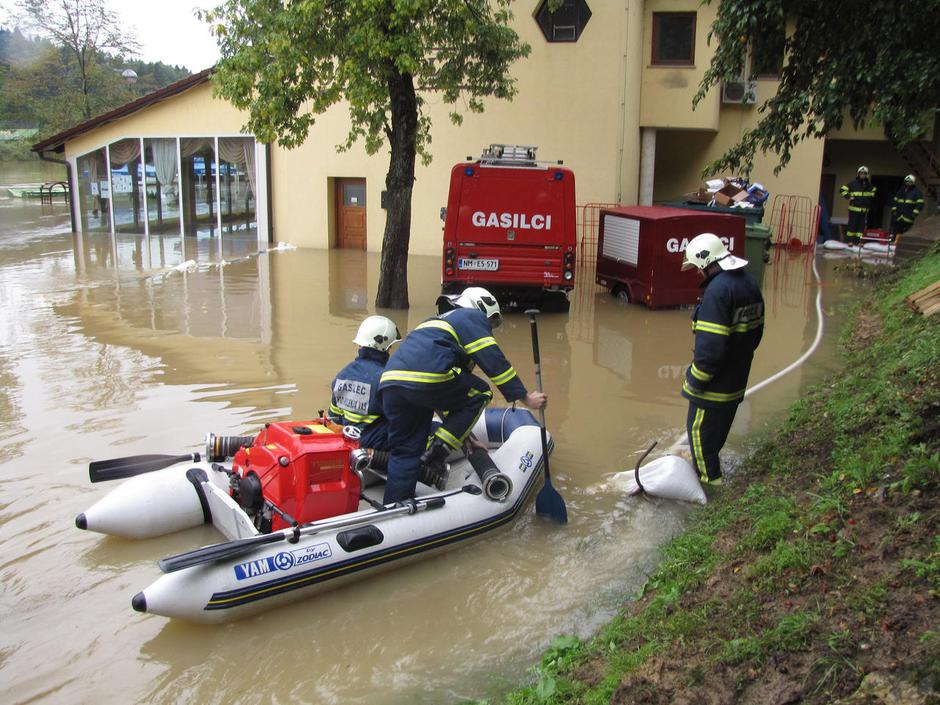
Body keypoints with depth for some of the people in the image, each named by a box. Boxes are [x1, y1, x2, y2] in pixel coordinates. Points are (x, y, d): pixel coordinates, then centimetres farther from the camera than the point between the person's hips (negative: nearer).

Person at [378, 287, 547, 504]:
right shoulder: (473, 317, 15)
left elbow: (451, 389, 44)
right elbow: (494, 362, 4)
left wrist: (460, 434, 48)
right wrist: (526, 398, 12)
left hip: (390, 382, 8)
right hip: (425, 377, -8)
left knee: (405, 450, 16)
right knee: (480, 394, 13)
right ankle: (434, 456, 5)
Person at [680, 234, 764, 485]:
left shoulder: (718, 290, -24)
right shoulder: (750, 283, 6)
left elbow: (710, 344, -28)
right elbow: (756, 330, 15)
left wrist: (696, 380, -19)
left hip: (715, 381, -9)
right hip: (737, 378, 9)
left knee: (700, 428, 6)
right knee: (719, 427, 23)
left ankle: (709, 479, 16)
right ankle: (709, 465, 40)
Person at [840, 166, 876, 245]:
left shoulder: (868, 184, 12)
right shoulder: (853, 183, -3)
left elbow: (874, 190, 32)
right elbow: (843, 189, -2)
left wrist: (871, 197, 17)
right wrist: (849, 197, -10)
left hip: (864, 209, 5)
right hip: (854, 208, -5)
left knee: (862, 225, 4)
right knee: (852, 224, -5)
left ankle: (858, 240, 9)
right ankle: (850, 240, -1)